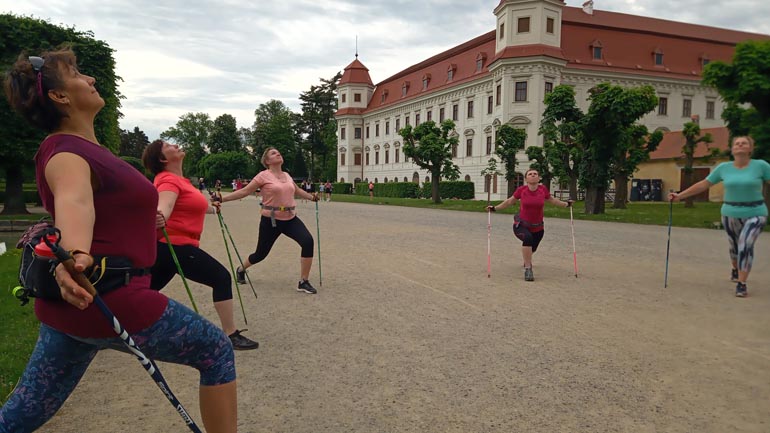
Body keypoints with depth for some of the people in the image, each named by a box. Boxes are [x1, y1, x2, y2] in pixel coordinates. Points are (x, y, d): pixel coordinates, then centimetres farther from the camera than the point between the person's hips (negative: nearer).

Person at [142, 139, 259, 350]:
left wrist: (212, 208, 50)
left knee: (149, 291, 18)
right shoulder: (169, 180, -14)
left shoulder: (177, 179, 16)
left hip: (166, 246, 10)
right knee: (222, 278, -7)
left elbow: (190, 205, 33)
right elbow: (164, 206, -34)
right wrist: (157, 219, -57)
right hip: (175, 245, -10)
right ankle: (231, 335, -5)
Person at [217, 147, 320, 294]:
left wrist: (312, 197, 19)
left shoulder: (287, 175, 9)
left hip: (290, 219, 4)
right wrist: (222, 199, -14)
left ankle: (303, 282, -11)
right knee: (261, 254, 10)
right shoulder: (264, 175, -9)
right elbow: (244, 191, -8)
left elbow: (297, 191, 29)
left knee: (308, 241, -20)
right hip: (271, 221, -4)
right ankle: (241, 270, 45)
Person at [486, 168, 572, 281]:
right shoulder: (521, 190, -13)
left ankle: (526, 260, 60)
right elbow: (510, 201, 2)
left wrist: (566, 204, 8)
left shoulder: (543, 189, -9)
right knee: (528, 238, -35)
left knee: (532, 249, 20)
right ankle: (528, 269, -24)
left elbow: (552, 200, 11)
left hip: (537, 227, 3)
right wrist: (495, 208, 0)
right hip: (521, 225, -3)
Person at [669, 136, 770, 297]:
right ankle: (735, 269, 45)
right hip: (730, 214, 3)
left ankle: (741, 283, -8)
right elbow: (703, 184, 4)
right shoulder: (724, 168, 0)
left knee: (746, 245, -17)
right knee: (735, 245, 16)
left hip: (755, 214, -2)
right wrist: (679, 196, 2)